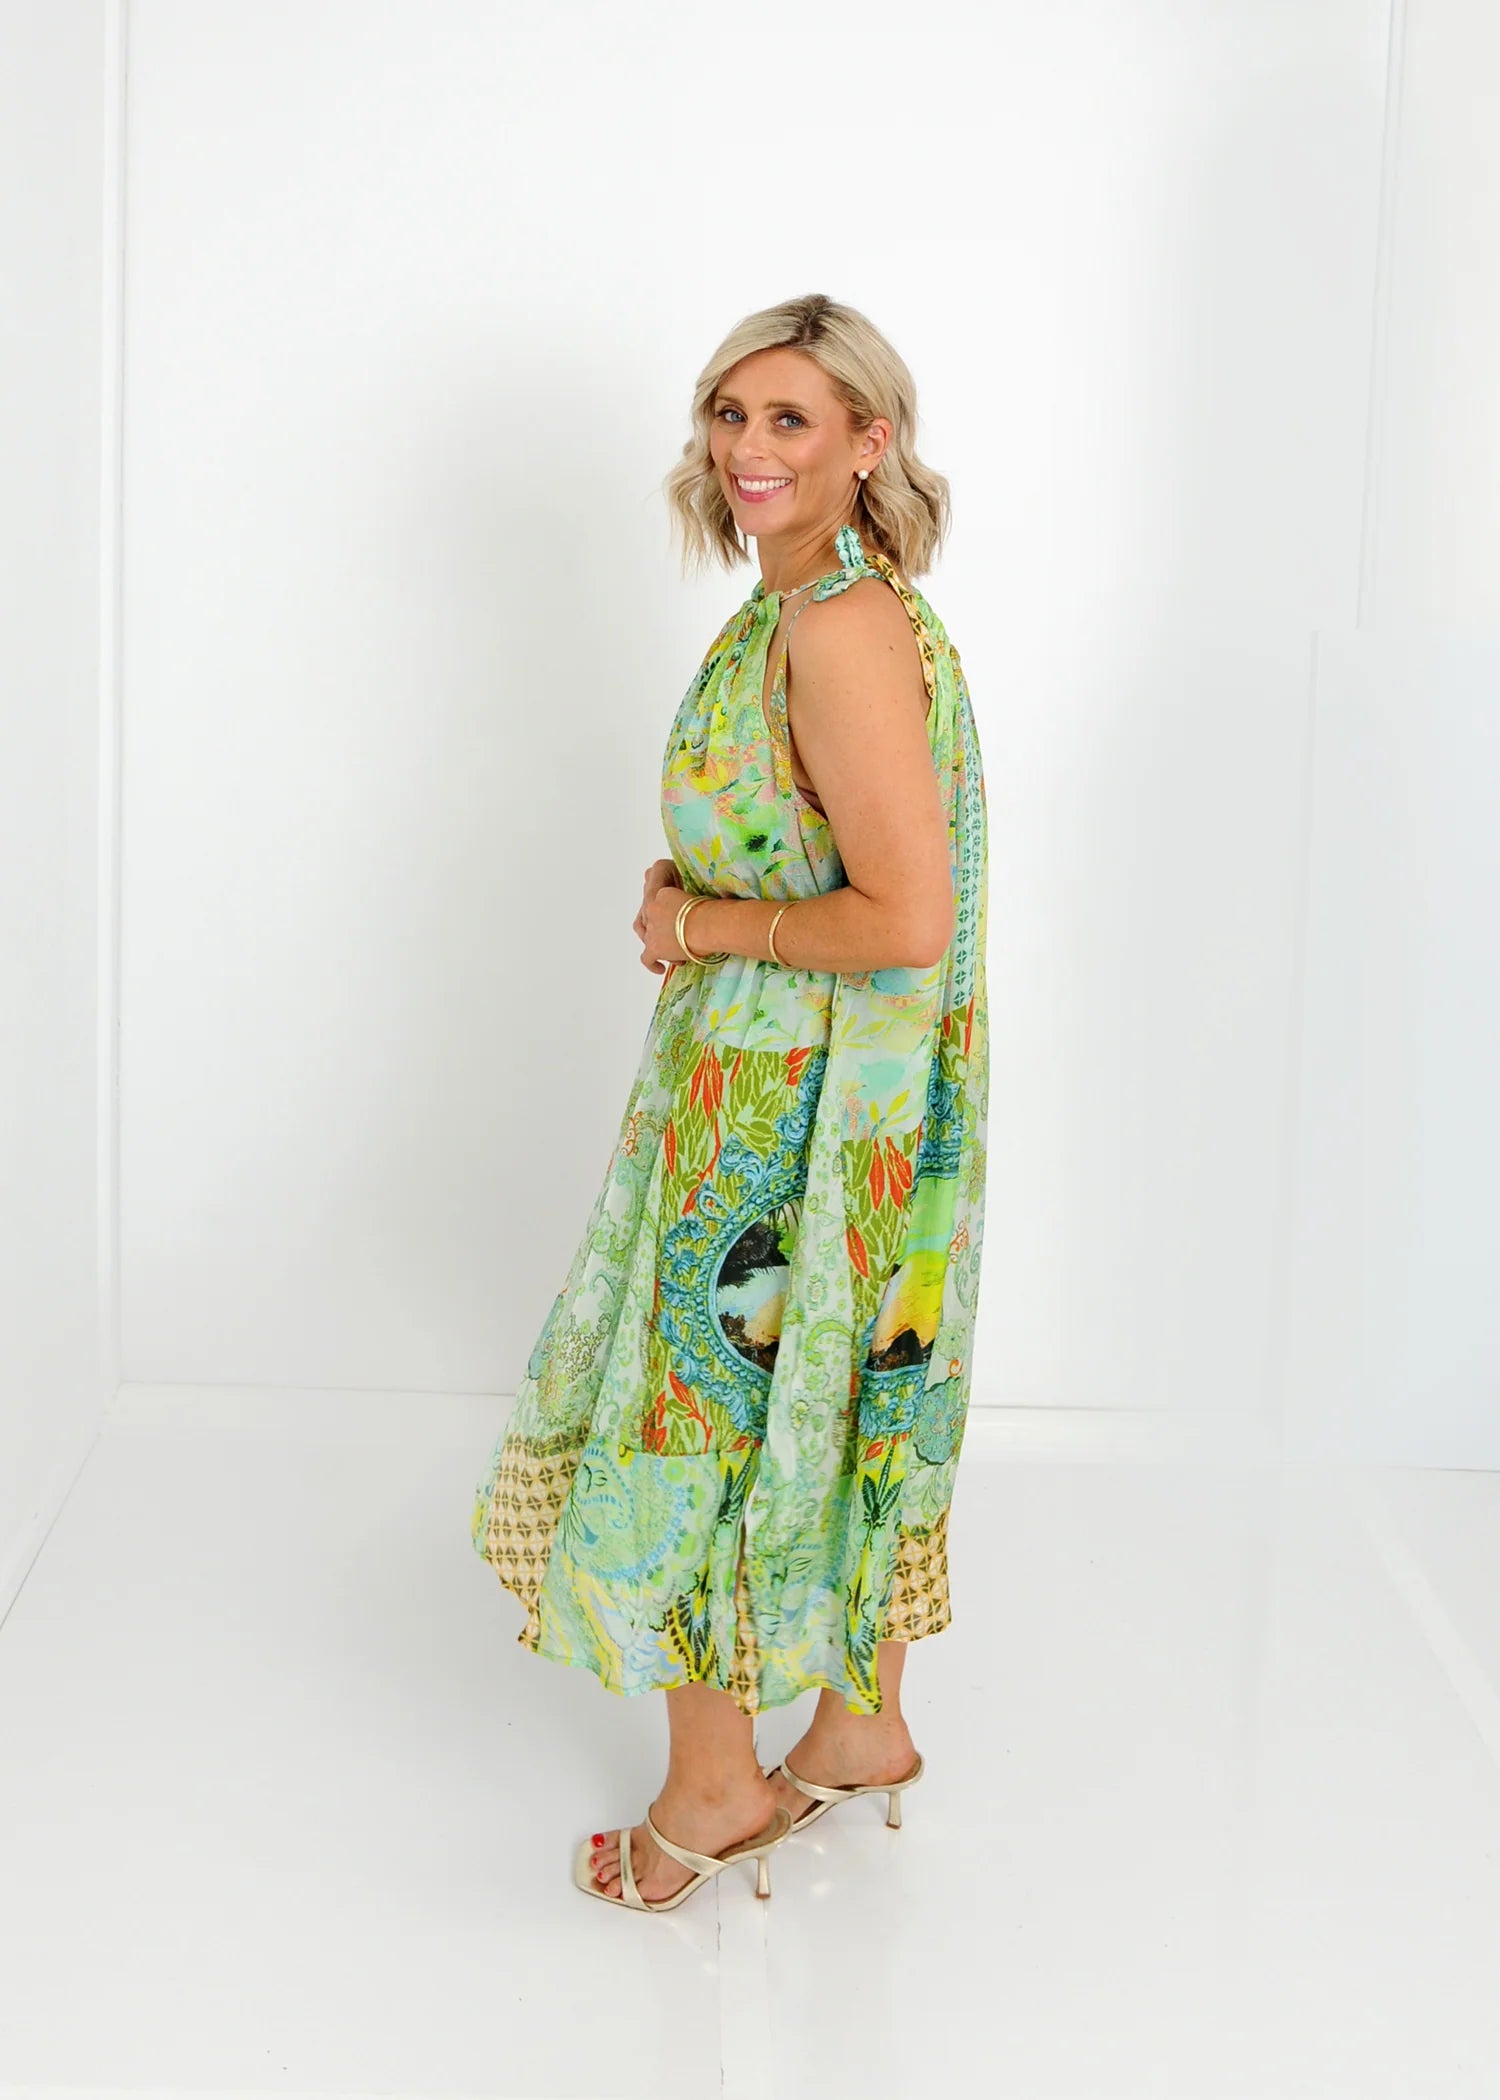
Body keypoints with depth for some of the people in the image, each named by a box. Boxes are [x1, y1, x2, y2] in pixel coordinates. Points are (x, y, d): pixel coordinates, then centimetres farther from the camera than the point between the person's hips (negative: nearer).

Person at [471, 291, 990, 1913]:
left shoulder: (844, 632, -24)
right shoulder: (798, 606, 8)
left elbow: (908, 918, -29)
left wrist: (704, 926, -16)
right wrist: (698, 905, 3)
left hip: (799, 1108, -10)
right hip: (789, 1090, 10)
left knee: (709, 1419, 4)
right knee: (833, 1403, 19)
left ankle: (714, 1783, 19)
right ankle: (861, 1722, 35)